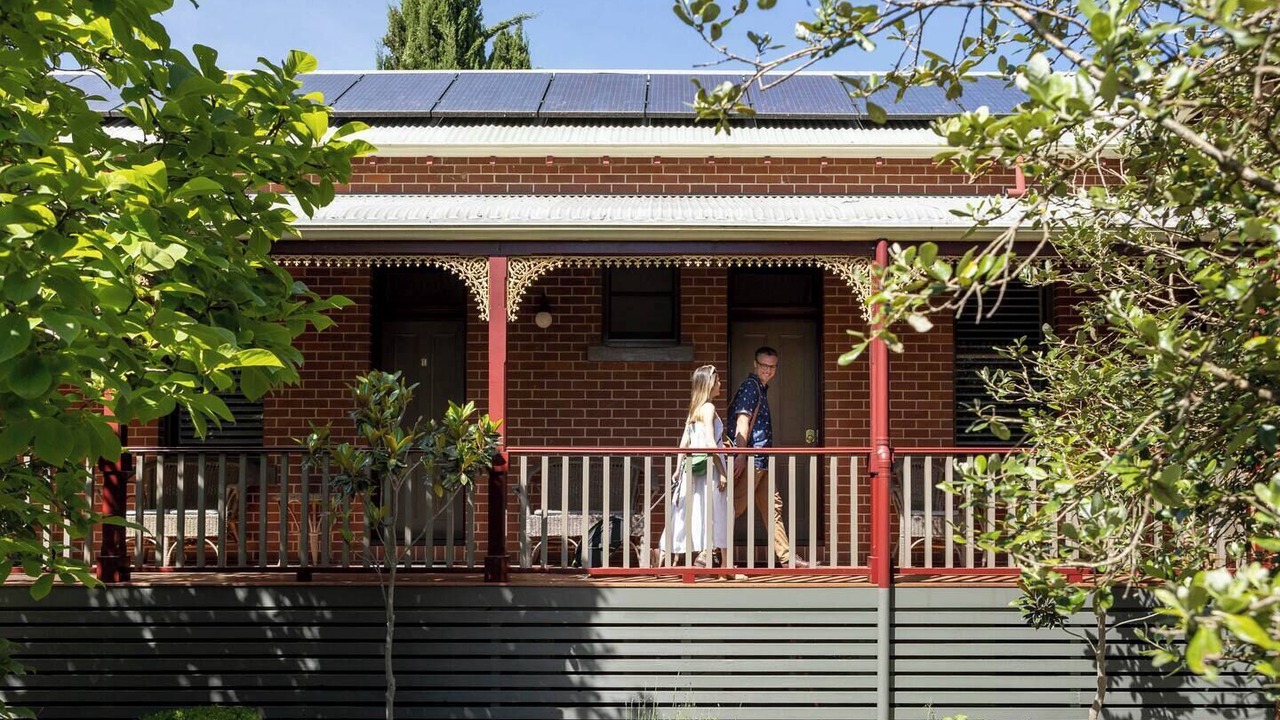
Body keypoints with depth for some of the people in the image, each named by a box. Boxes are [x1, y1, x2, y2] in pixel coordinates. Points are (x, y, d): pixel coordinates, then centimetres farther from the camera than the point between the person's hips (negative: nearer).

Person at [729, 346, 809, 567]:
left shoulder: (761, 388, 20)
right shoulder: (750, 386, -10)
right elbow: (742, 421, -18)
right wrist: (741, 457, -24)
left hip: (761, 462, 10)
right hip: (750, 460, -10)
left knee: (772, 508, 12)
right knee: (733, 508, -8)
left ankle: (787, 557, 17)